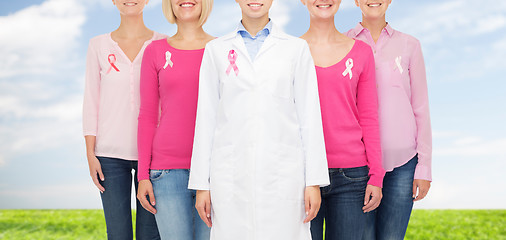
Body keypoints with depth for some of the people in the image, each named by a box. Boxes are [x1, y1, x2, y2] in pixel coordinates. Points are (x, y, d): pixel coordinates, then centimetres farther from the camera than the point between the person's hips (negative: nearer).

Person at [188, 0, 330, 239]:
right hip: (231, 178, 1)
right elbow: (206, 118, 8)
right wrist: (201, 184, 4)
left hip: (283, 174, 0)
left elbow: (309, 117, 4)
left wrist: (314, 182, -1)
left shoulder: (296, 48, 7)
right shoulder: (216, 49, 9)